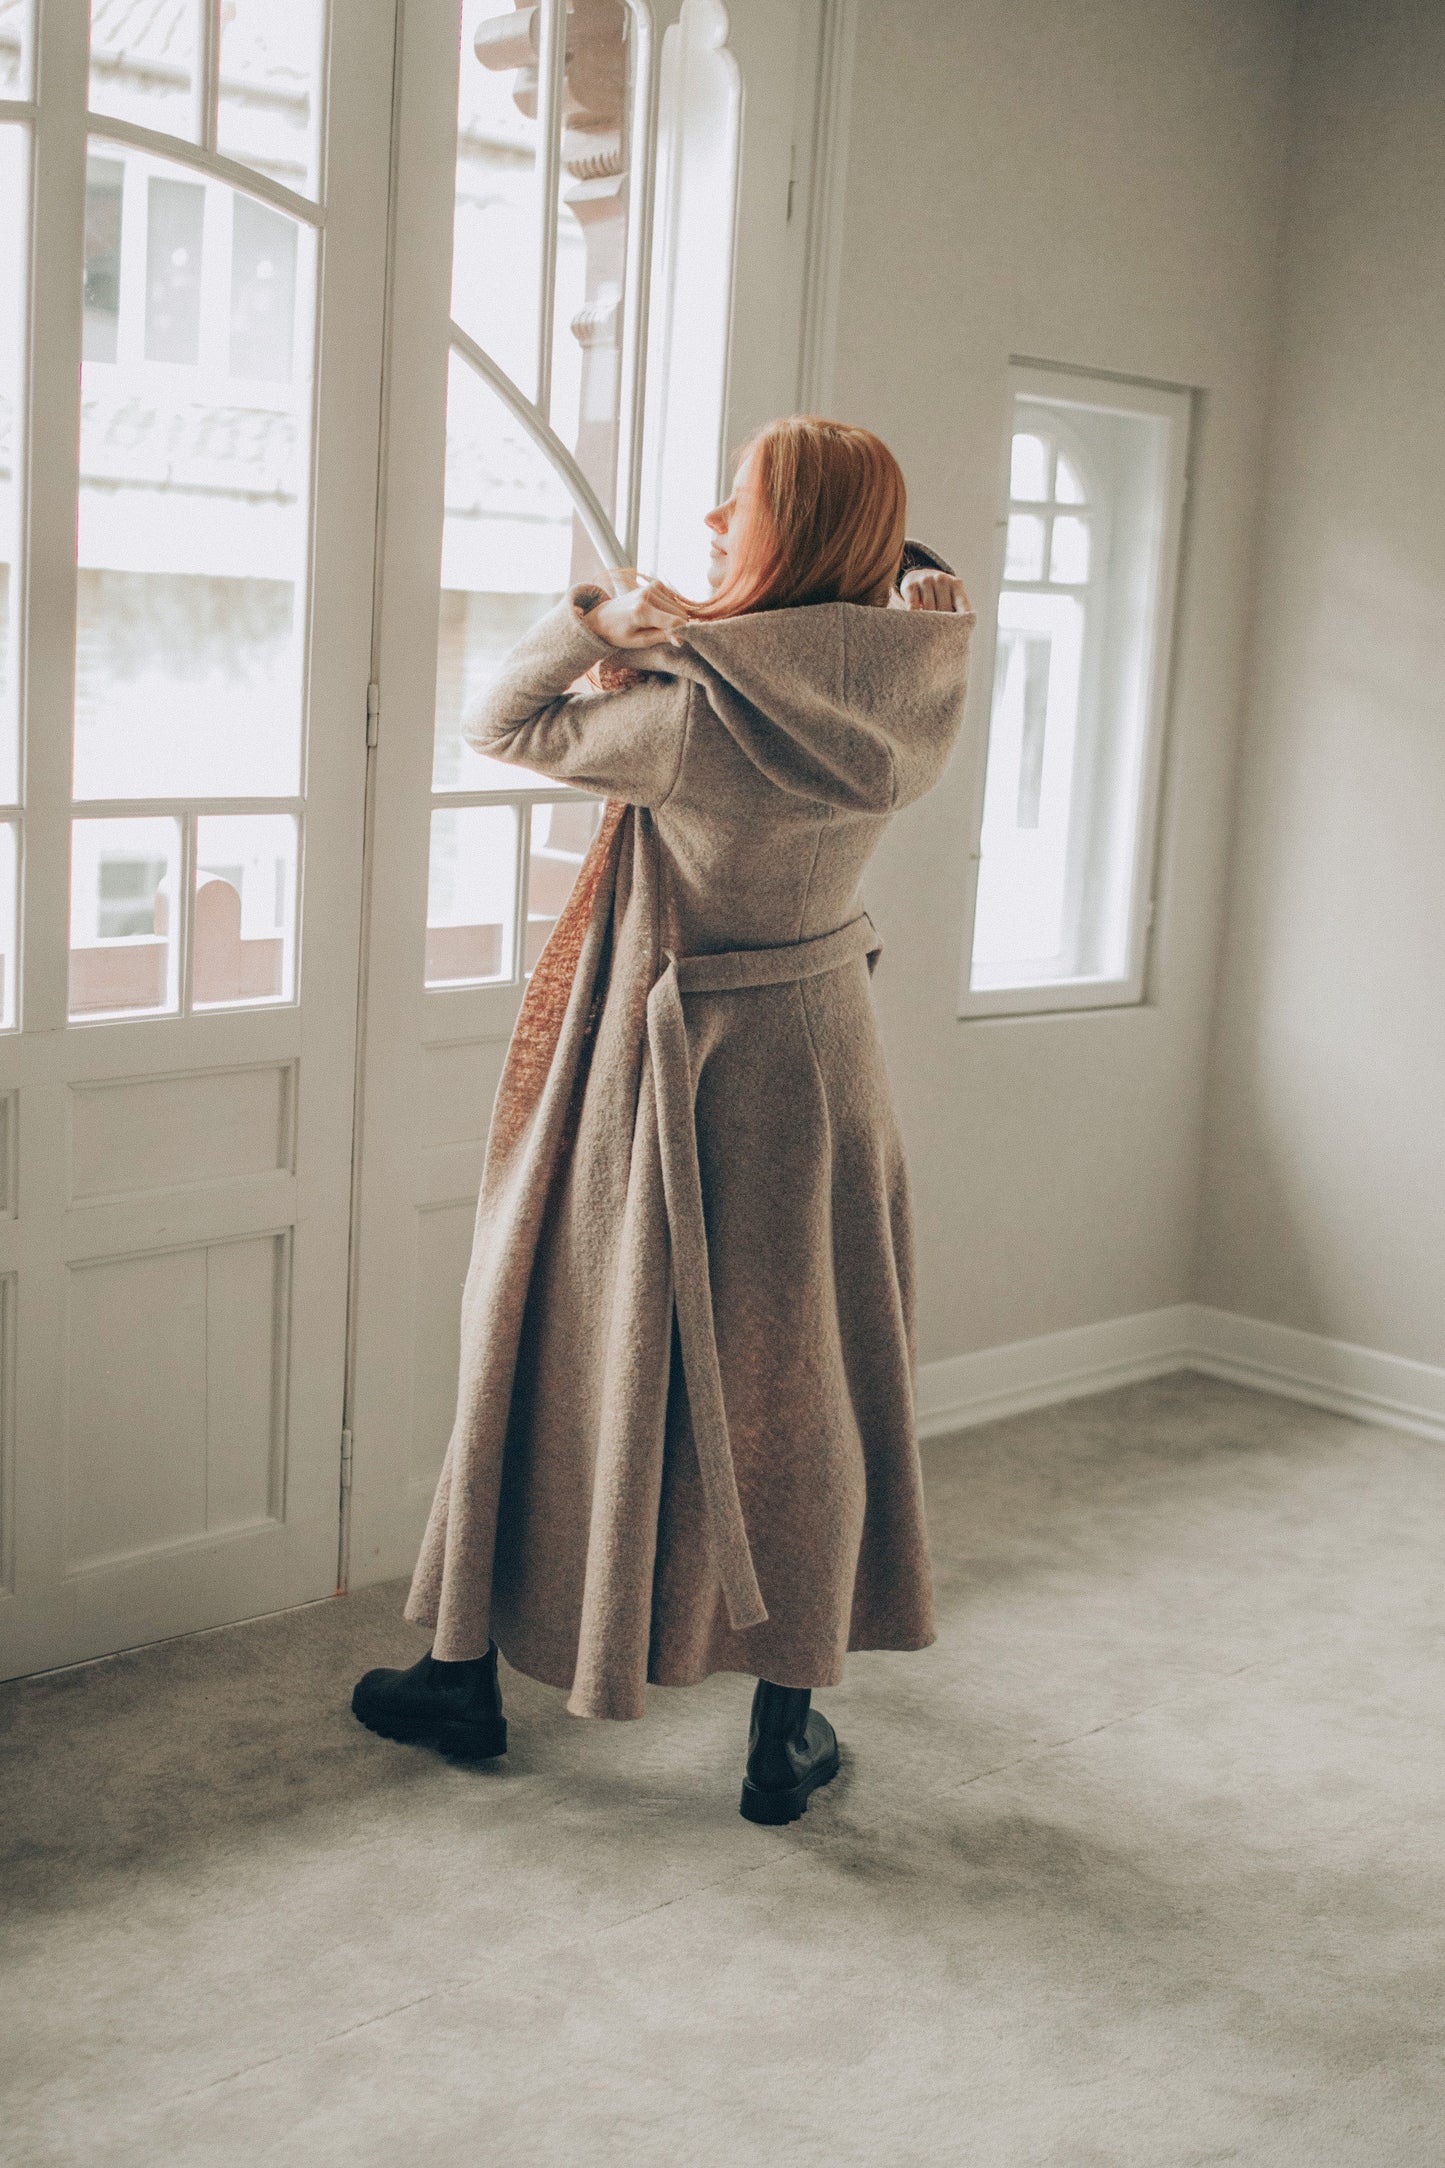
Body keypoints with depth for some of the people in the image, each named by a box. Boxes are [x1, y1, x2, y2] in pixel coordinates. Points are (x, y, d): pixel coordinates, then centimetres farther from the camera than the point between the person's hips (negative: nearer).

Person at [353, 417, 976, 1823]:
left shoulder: (700, 714, -22)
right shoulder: (893, 696, -6)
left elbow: (497, 725, -11)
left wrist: (600, 618, -5)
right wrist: (679, 641, 4)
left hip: (675, 1081, -5)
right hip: (825, 1066, 5)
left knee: (561, 1358, 12)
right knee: (794, 1390, 12)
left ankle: (470, 1675, 28)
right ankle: (788, 1733, 21)